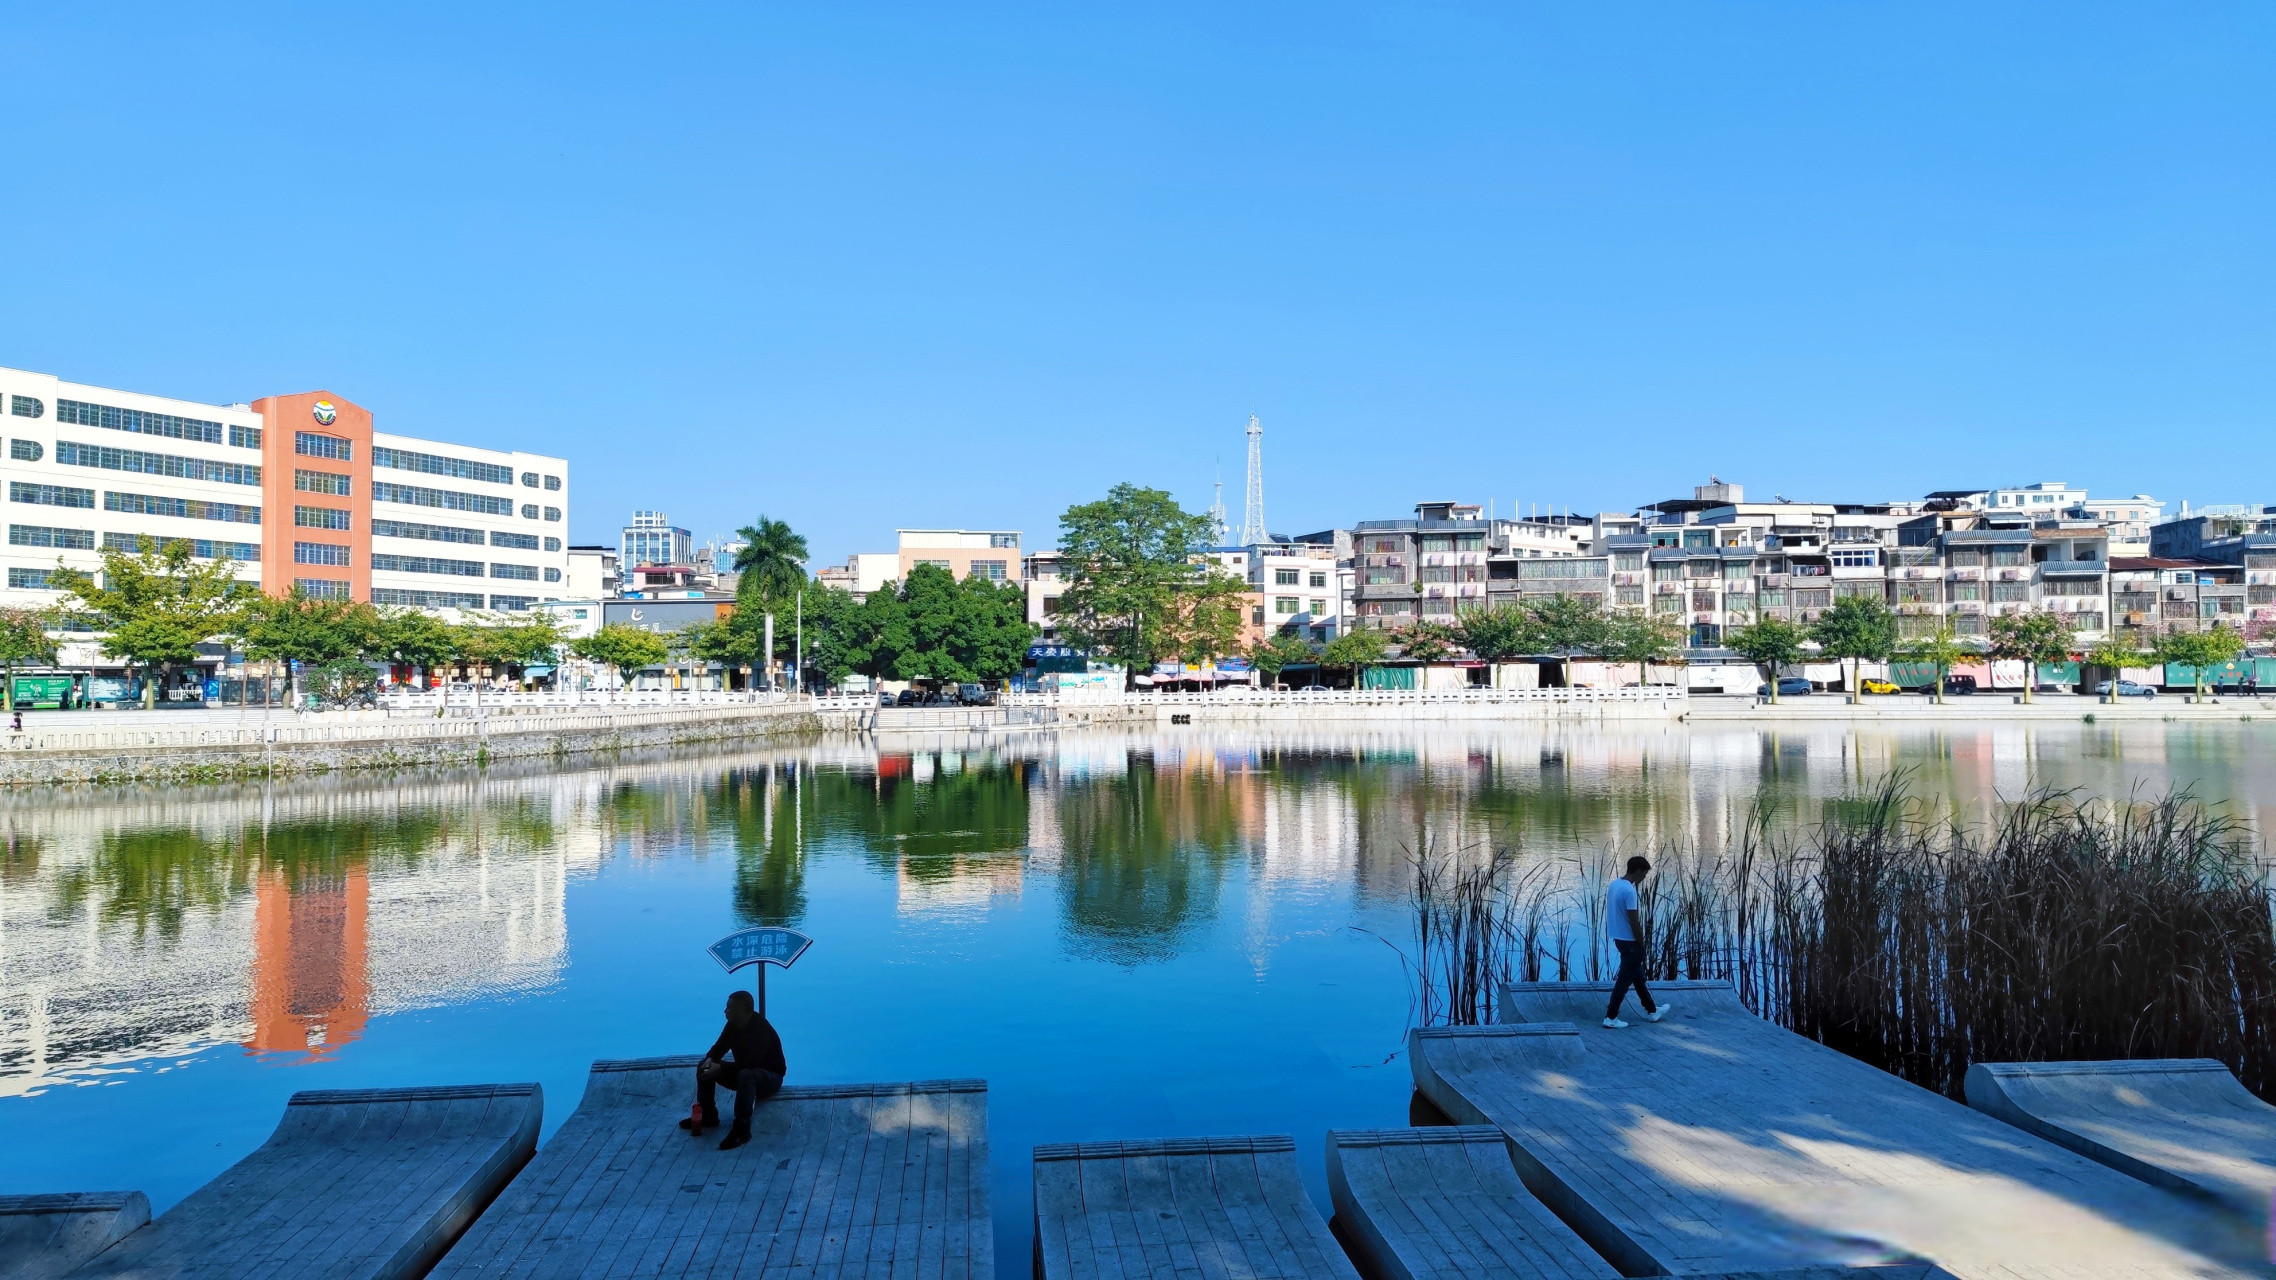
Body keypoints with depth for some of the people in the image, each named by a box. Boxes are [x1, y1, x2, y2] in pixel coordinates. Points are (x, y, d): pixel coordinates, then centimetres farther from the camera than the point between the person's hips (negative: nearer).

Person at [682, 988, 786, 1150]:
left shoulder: (761, 1029, -29)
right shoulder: (733, 1024, -3)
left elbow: (750, 1063, -36)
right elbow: (720, 1046, 4)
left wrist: (720, 1068, -34)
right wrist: (710, 1059, -19)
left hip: (770, 1075, -9)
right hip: (744, 1071, 9)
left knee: (746, 1075, -42)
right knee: (704, 1066, -1)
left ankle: (742, 1129, -39)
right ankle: (707, 1116, 6)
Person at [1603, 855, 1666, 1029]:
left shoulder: (1614, 885, 5)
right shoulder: (1629, 891, -23)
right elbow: (1634, 922, -22)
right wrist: (1642, 944, -11)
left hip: (1619, 938, 9)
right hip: (1630, 941, -9)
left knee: (1637, 975, 21)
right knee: (1625, 979, 0)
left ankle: (1651, 1010, 35)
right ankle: (1611, 1017, 4)